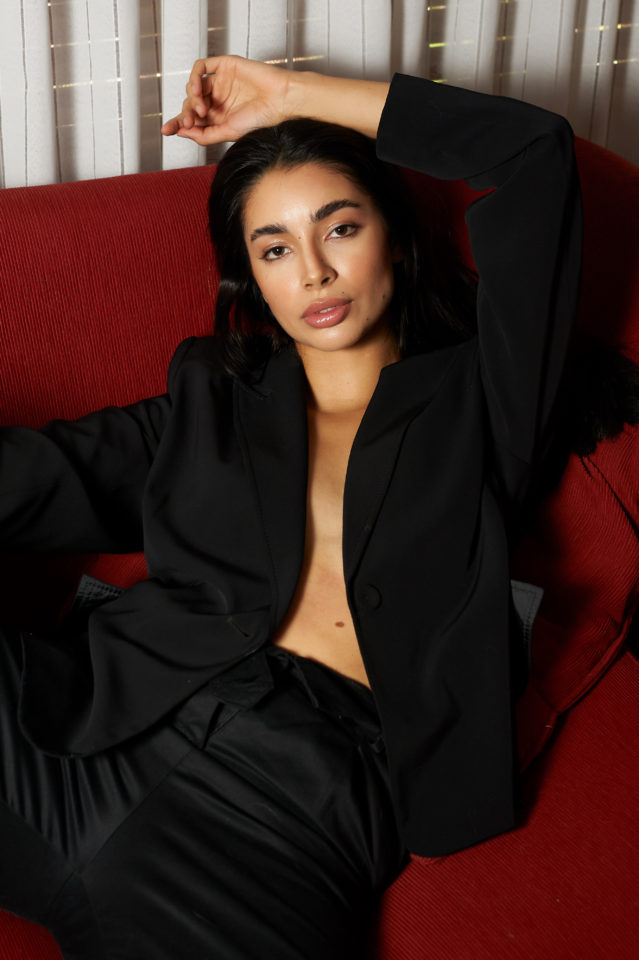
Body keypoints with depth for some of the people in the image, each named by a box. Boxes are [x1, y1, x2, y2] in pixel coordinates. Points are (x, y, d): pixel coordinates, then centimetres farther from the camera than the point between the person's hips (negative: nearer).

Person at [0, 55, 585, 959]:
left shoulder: (475, 400, 15)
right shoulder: (210, 404, 24)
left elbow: (536, 153, 10)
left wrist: (292, 96, 15)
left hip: (314, 772, -2)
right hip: (128, 721, 3)